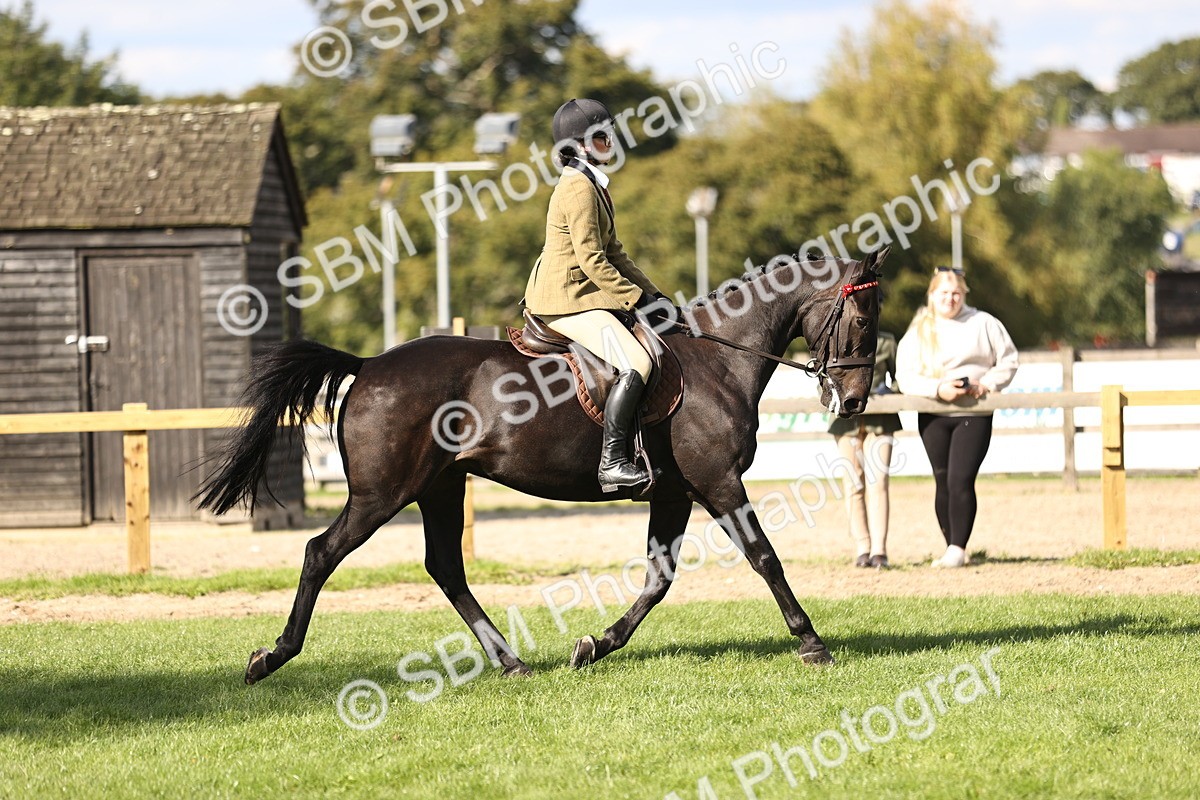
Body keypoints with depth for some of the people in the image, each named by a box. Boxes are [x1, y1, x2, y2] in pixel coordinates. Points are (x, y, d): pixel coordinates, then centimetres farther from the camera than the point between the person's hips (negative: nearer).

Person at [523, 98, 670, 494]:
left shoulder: (594, 184, 17)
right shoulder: (579, 189, -15)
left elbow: (614, 253, 20)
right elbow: (593, 262, -19)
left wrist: (651, 292, 12)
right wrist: (637, 298, -14)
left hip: (583, 294, 11)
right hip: (568, 301, -11)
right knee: (636, 364, -24)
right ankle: (613, 463, -25)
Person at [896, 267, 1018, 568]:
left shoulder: (983, 324, 5)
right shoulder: (919, 331, 7)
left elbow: (1008, 360, 8)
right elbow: (906, 375, -1)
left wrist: (987, 384, -9)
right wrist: (937, 389, -17)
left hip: (974, 415, -2)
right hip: (933, 417, 2)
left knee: (960, 481, -14)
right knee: (944, 484, 5)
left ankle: (958, 548, -11)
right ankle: (952, 548, 14)